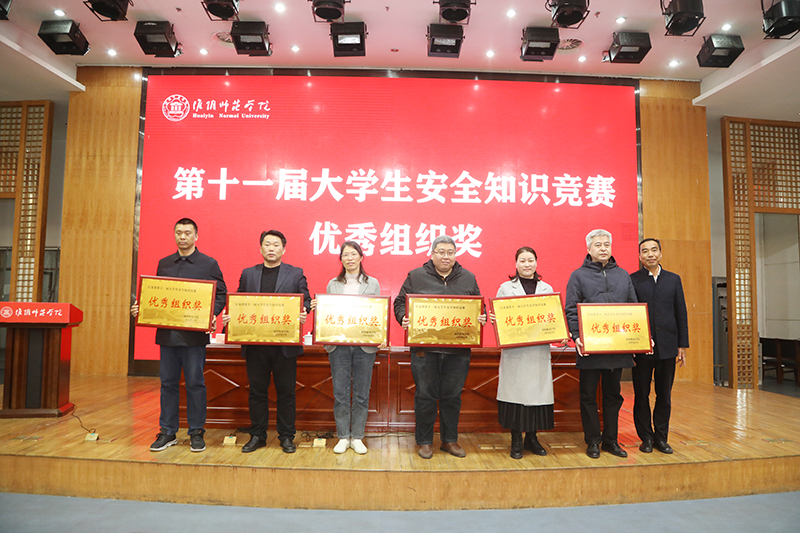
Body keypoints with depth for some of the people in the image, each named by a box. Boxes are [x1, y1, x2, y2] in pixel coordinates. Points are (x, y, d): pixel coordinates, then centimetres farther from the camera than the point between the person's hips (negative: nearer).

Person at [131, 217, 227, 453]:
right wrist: (140, 308, 0)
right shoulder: (163, 264, 14)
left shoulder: (209, 264, 2)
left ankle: (196, 433, 14)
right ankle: (167, 432, 22)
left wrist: (213, 315, -15)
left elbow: (220, 294, 1)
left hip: (194, 334, -4)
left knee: (195, 383, 2)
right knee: (167, 383, 10)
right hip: (167, 333, 4)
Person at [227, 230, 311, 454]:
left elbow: (306, 300, 3)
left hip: (285, 344, -2)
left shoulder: (296, 274, 6)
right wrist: (229, 316, -8)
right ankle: (257, 435, 25)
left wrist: (302, 314, -17)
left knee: (286, 392, 6)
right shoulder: (248, 274, 12)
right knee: (257, 391, 10)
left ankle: (286, 436, 19)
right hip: (255, 343, 2)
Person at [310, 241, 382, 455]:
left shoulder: (372, 284, 8)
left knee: (361, 394, 5)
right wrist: (316, 308, -8)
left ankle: (357, 437, 19)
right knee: (340, 393, 4)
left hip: (365, 345, 0)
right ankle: (343, 437, 18)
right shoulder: (332, 284, 10)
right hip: (338, 344, 1)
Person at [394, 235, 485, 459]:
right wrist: (403, 318, -13)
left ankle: (450, 440, 26)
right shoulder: (416, 277, 4)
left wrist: (481, 318, -5)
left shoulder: (468, 278, 11)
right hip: (425, 347, -2)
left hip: (458, 349, 2)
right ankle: (424, 441, 21)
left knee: (452, 396, 10)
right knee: (425, 395, 5)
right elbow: (400, 303, 6)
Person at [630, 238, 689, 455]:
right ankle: (646, 437, 17)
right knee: (641, 395, 5)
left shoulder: (673, 279, 10)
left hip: (667, 347, 3)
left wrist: (683, 345, 5)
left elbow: (681, 314, 10)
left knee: (664, 395, 10)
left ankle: (661, 437, 22)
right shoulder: (631, 280, 0)